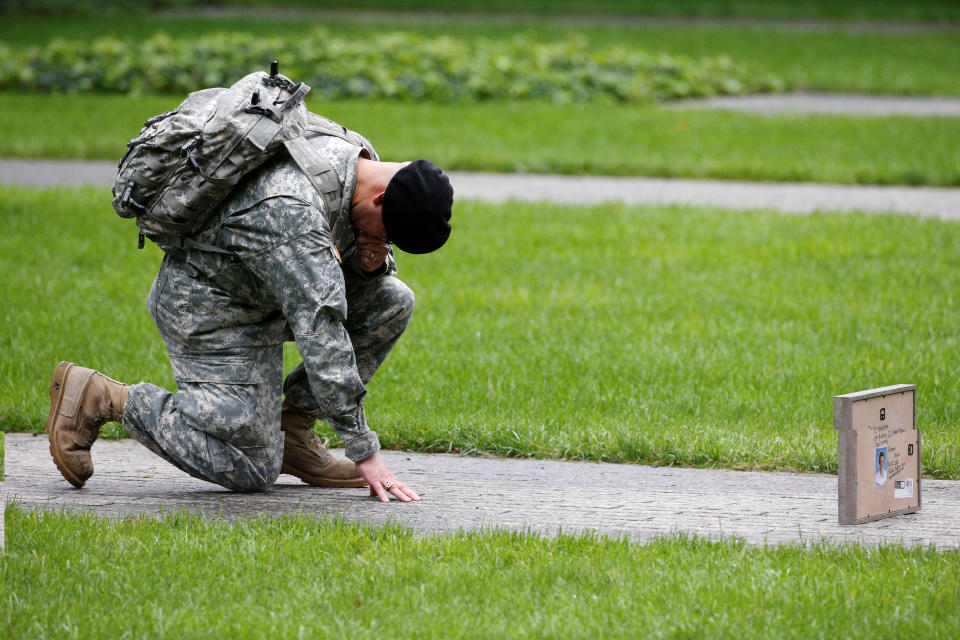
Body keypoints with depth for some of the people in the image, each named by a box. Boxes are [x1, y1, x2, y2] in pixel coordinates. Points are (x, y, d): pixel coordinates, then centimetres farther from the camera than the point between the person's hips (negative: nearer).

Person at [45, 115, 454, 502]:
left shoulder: (357, 153, -8)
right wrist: (364, 451, -32)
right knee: (251, 469, -11)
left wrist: (373, 263, -16)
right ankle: (98, 398, 0)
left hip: (266, 291, 9)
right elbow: (319, 332, -36)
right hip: (208, 308, -9)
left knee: (392, 302, -4)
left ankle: (291, 426, 3)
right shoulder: (292, 209, -36)